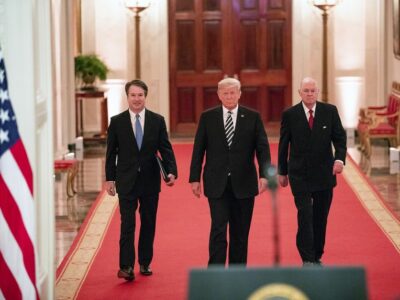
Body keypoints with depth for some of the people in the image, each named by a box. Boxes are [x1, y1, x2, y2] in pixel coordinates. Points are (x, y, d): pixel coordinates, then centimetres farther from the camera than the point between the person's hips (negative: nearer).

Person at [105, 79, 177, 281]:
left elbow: (165, 149, 0)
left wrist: (171, 171, -14)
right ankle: (126, 266, -11)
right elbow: (111, 153, 4)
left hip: (150, 180, 2)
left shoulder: (157, 121, 2)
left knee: (148, 224, 9)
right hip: (126, 181, -2)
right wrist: (110, 178, 0)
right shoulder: (117, 122, 0)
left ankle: (145, 263, 21)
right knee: (127, 224, -7)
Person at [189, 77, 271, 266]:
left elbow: (263, 148, -1)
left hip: (243, 183, 1)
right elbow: (198, 150, 5)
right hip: (217, 184, -1)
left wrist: (264, 174, -13)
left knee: (240, 232, 8)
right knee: (218, 229, -8)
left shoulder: (253, 117, 3)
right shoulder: (207, 117, 4)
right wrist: (195, 178, 0)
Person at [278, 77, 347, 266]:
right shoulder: (290, 114, -1)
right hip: (300, 175, -2)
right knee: (305, 215, -11)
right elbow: (283, 145, 5)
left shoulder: (330, 111, 2)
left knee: (320, 217, 9)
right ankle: (307, 259, -10)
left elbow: (339, 137, 3)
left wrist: (339, 159, -15)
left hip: (324, 173, 2)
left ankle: (317, 257, 21)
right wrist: (282, 172, 8)